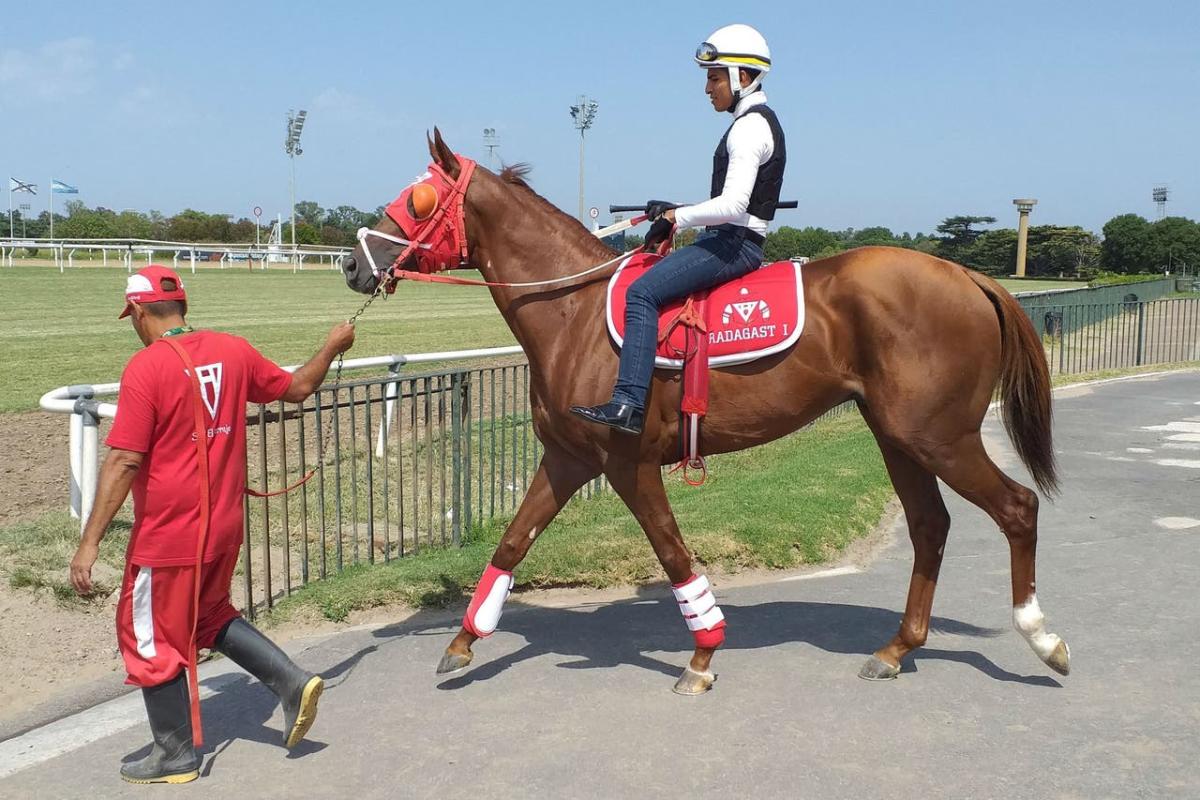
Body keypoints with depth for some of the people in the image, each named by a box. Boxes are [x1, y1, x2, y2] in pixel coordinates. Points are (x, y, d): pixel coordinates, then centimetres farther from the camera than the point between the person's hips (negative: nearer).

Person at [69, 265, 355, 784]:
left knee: (149, 637, 10)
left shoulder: (146, 367, -17)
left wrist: (90, 543, -17)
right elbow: (296, 388, 14)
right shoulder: (232, 351, 0)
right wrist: (332, 347, 30)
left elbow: (124, 462, -21)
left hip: (167, 534, -7)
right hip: (224, 526, 7)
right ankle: (292, 683, 16)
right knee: (210, 615, 27)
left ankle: (176, 755, 21)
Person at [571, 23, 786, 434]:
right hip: (732, 239, 11)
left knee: (642, 292, -23)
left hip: (734, 243, -11)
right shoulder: (757, 123, 19)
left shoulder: (750, 127, -14)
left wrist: (676, 217, -13)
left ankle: (628, 405, -31)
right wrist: (675, 212, 15)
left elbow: (733, 204, -25)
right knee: (646, 284, 16)